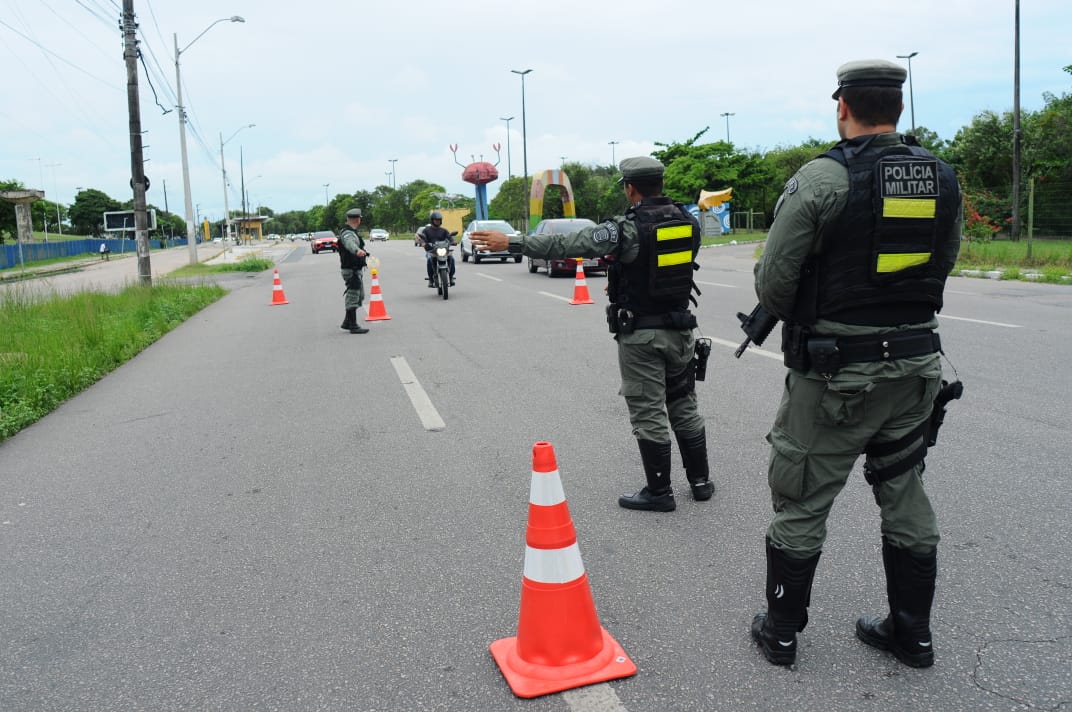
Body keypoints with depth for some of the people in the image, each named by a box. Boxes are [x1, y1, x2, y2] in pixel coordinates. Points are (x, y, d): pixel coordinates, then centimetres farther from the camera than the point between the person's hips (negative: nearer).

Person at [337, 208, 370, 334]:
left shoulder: (351, 232, 16)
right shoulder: (347, 233, -18)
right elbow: (350, 243, -41)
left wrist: (363, 252, 58)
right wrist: (358, 250, -62)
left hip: (356, 270, 10)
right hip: (351, 270, -10)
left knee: (359, 296, 17)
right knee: (353, 297, -6)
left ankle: (347, 322, 24)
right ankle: (353, 326, -1)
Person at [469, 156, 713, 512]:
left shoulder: (628, 228, -17)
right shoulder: (688, 221, 3)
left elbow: (566, 244, -19)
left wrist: (510, 242, -15)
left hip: (640, 334, -6)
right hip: (680, 327, 6)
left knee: (649, 414, 4)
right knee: (685, 407, 17)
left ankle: (659, 491, 13)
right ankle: (700, 480, 27)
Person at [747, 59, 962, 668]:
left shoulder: (822, 179, -15)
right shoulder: (943, 178, 4)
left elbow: (773, 280, -13)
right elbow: (943, 265, 13)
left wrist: (794, 318, 7)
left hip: (836, 371, -6)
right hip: (916, 363, 6)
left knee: (803, 500, 7)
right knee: (905, 494, 17)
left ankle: (782, 631, 21)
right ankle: (912, 632, 30)